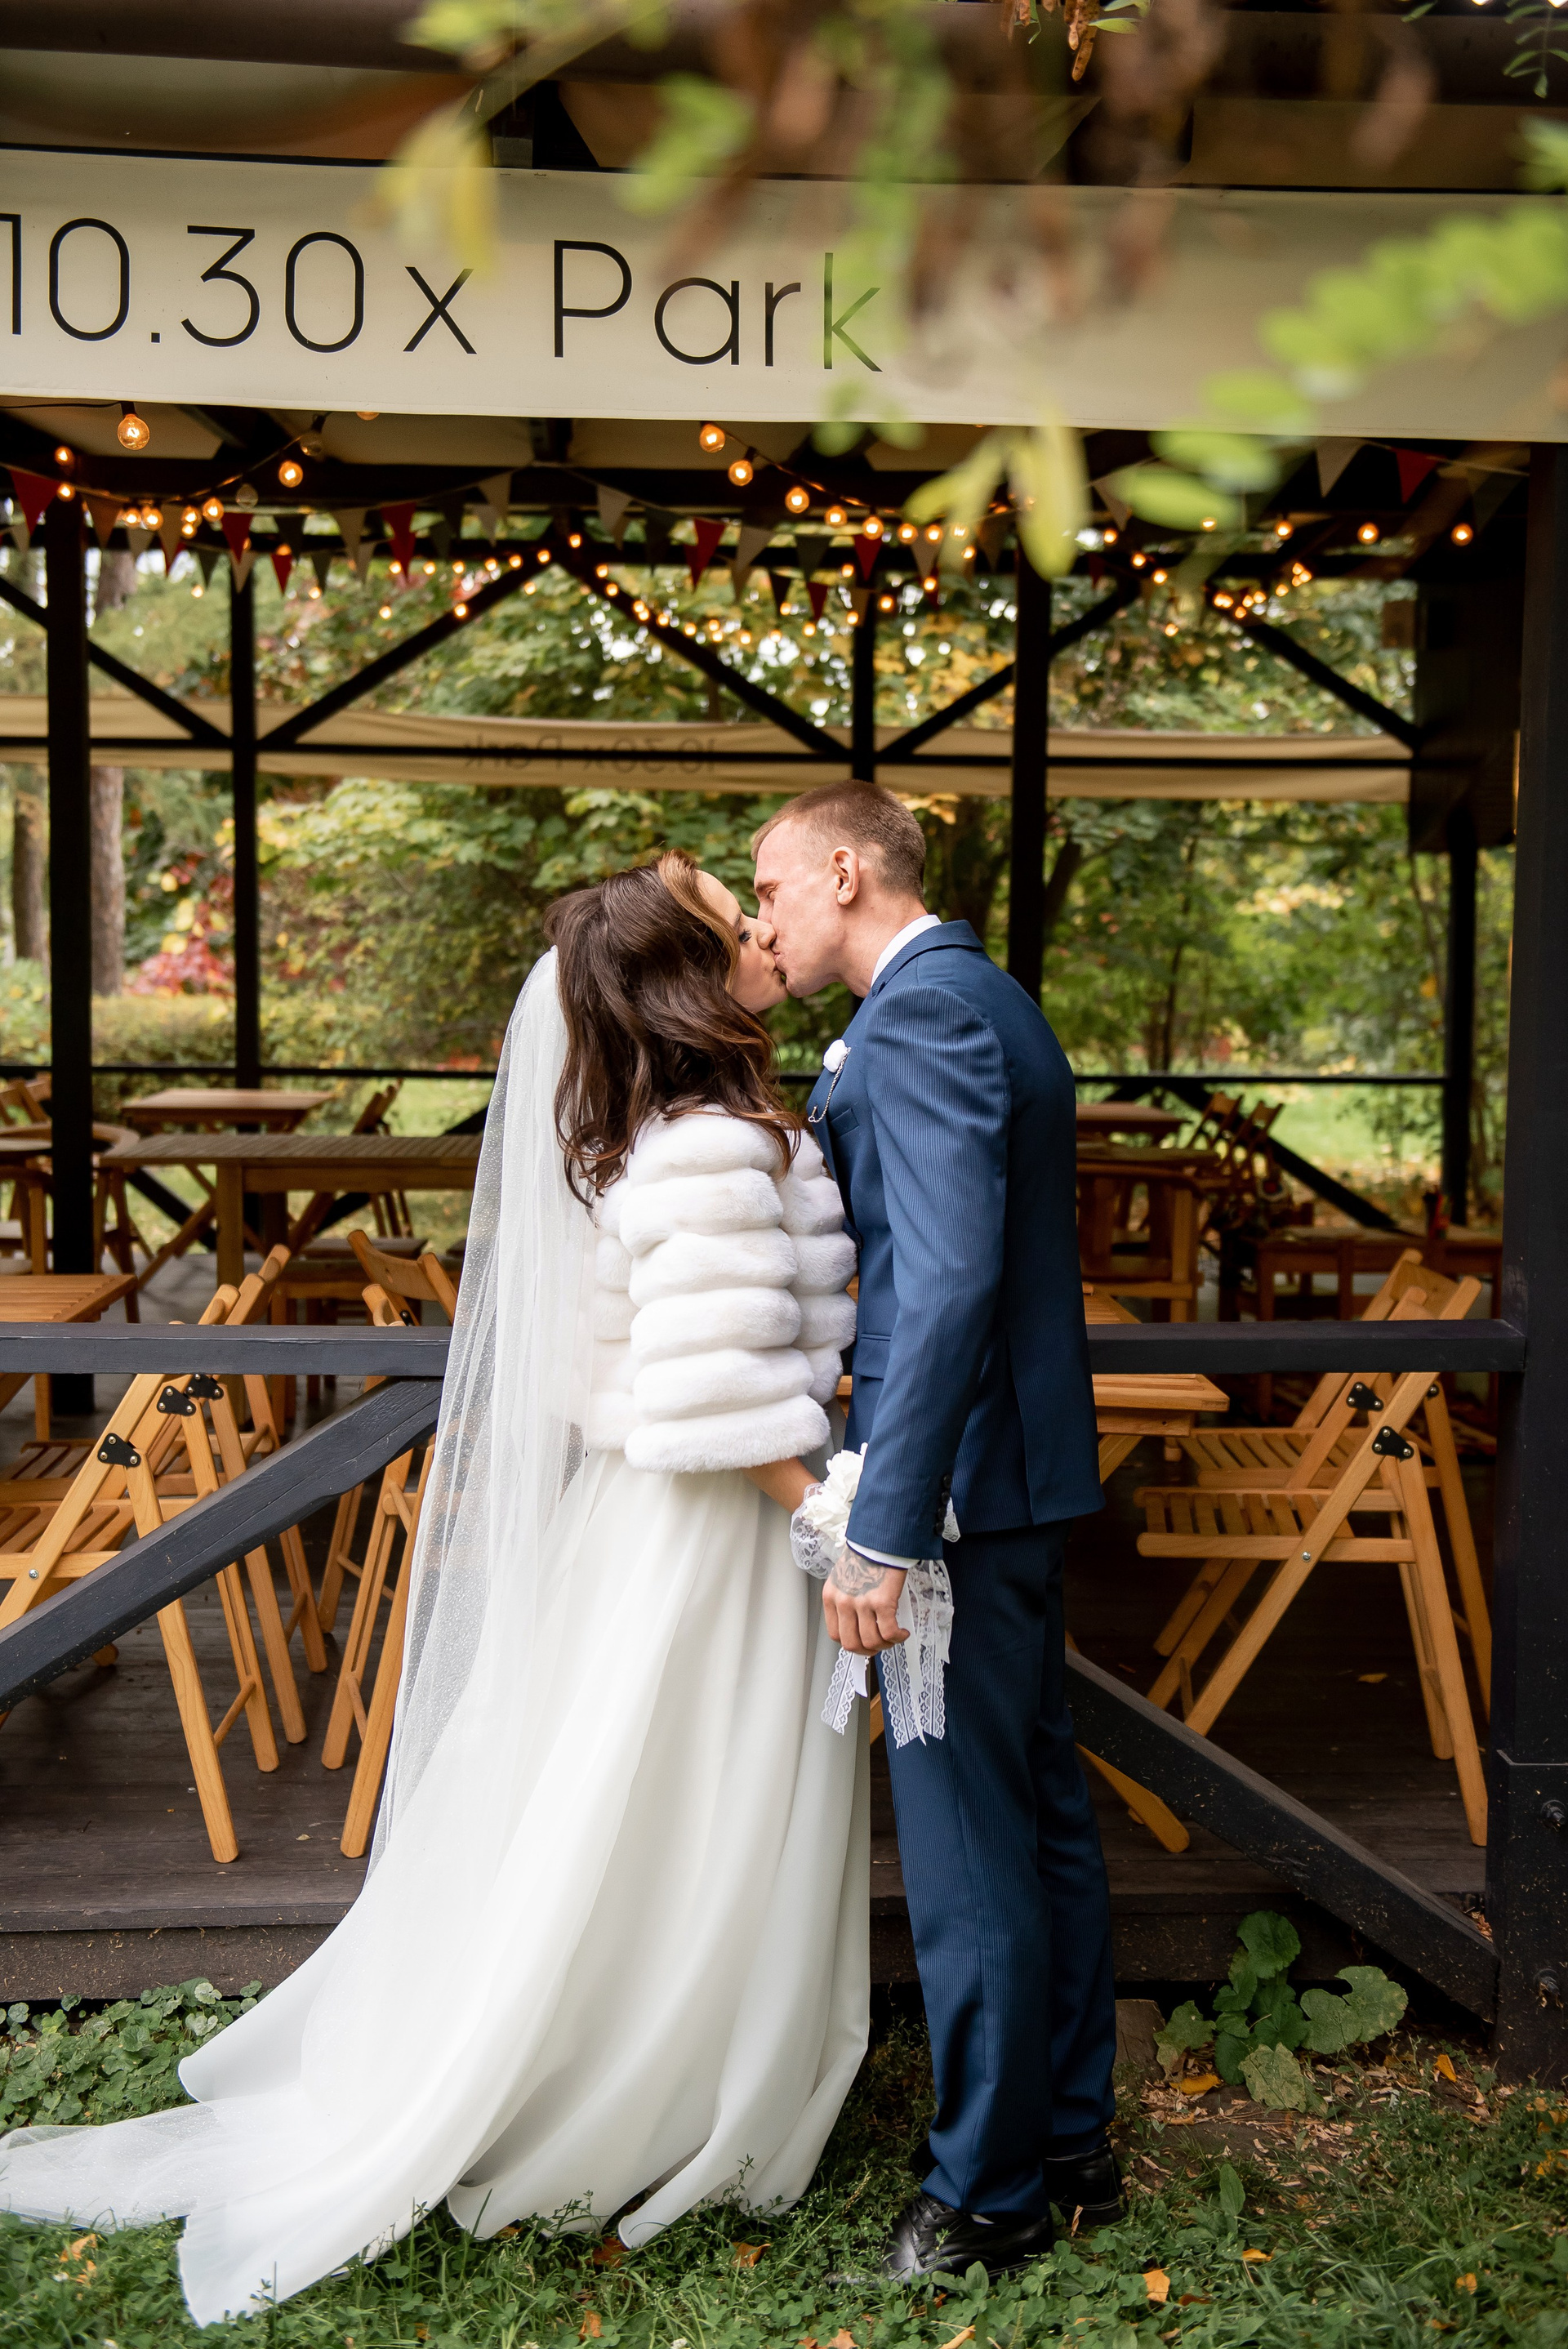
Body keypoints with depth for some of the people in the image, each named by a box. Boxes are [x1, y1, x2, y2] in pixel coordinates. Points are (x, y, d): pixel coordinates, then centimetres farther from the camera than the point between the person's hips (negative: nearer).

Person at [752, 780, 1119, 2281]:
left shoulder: (920, 1011, -16)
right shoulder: (986, 1002, 15)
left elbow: (948, 1278, -26)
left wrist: (884, 1531, -27)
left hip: (961, 1482, -10)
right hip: (1024, 1472, 11)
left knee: (965, 1850, 3)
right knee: (1042, 1817, 19)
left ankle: (991, 2195, 20)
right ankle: (1070, 2145, 34)